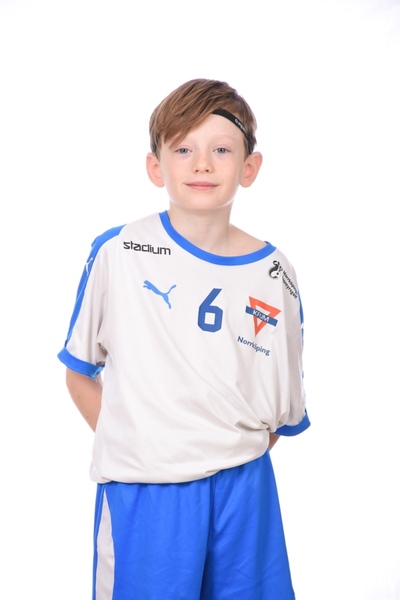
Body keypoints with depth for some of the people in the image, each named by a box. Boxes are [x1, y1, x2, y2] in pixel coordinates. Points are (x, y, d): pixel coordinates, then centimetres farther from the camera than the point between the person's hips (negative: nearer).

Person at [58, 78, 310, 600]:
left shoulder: (274, 274, -2)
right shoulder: (118, 254, -7)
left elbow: (284, 408, 8)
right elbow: (80, 372, 2)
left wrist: (239, 458, 0)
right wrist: (134, 445, -2)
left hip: (244, 493, 2)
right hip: (142, 494, -2)